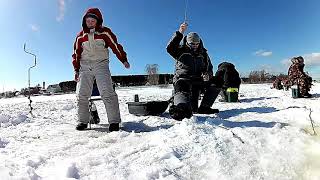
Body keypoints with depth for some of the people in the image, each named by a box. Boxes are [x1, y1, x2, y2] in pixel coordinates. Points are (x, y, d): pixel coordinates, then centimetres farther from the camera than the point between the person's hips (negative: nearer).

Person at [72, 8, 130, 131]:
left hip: (101, 65, -4)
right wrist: (76, 70, 13)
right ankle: (83, 121, 11)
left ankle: (114, 121, -14)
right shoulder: (80, 36, 13)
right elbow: (76, 54, 18)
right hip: (85, 66, 4)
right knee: (82, 95, 0)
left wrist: (124, 60, 2)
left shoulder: (105, 32, 5)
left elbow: (116, 46, 7)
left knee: (107, 93, -17)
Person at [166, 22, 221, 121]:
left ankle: (204, 107, -8)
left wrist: (207, 74, -8)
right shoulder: (181, 50, 5)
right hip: (182, 79, -5)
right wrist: (180, 33, -24)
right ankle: (180, 109, -64)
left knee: (216, 83, -8)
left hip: (198, 80, 5)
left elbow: (209, 68, 19)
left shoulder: (203, 54, 17)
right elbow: (170, 48, -16)